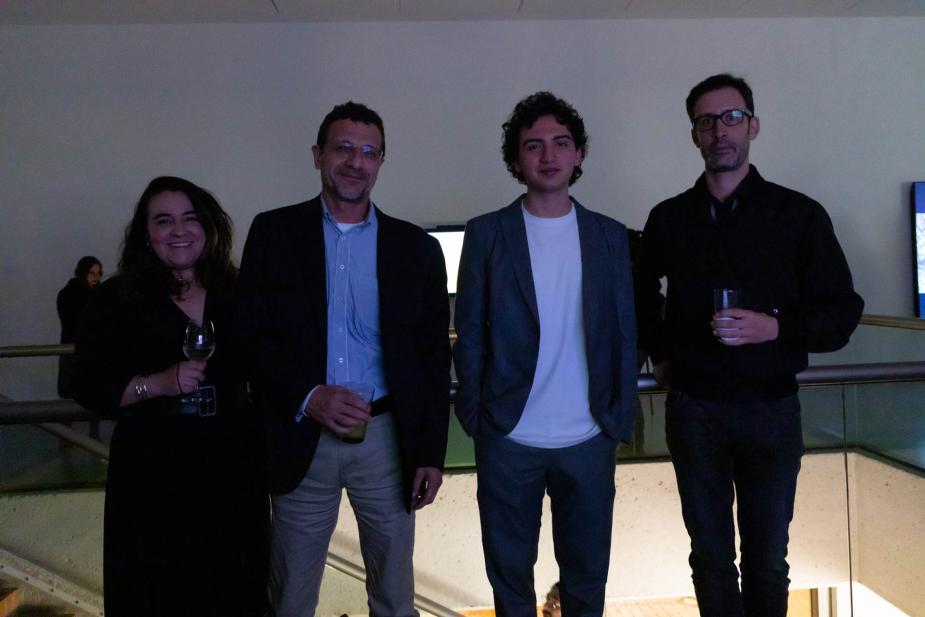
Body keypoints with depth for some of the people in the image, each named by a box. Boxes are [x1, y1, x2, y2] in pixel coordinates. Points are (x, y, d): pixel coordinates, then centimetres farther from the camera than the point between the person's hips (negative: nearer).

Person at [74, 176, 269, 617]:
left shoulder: (237, 294, 6)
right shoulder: (117, 300, 0)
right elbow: (90, 387, -2)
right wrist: (156, 384, -17)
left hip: (233, 470, 2)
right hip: (151, 475, -2)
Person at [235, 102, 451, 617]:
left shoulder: (417, 248, 2)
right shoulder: (274, 232, 1)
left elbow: (434, 358, 3)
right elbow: (250, 335, -2)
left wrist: (431, 453, 0)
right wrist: (307, 397, -18)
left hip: (387, 439, 1)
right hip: (301, 439, 0)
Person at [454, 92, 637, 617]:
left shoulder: (610, 236, 4)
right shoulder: (486, 233, -2)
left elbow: (624, 332, 6)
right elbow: (469, 334, -1)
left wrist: (621, 418, 2)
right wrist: (474, 416, -3)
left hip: (590, 440, 2)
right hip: (508, 440, -1)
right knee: (509, 575, 15)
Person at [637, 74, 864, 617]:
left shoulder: (799, 215, -2)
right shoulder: (668, 219, 4)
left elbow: (843, 312, -1)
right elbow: (642, 296, 19)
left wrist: (776, 327, -18)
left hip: (771, 408, -1)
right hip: (692, 406, 1)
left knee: (767, 557, 12)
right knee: (710, 556, 13)